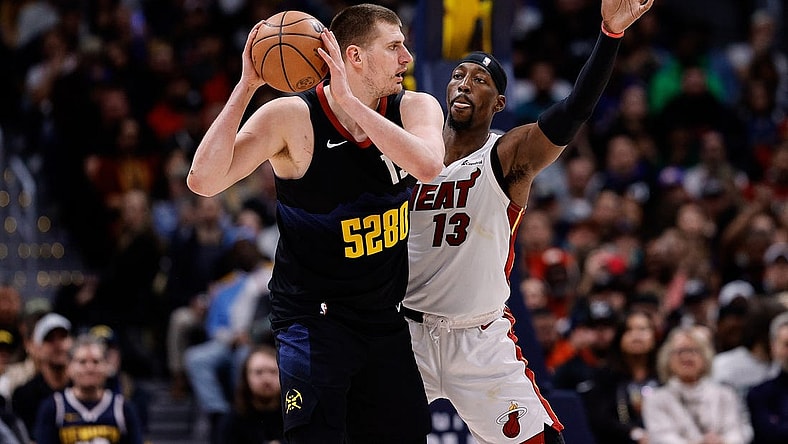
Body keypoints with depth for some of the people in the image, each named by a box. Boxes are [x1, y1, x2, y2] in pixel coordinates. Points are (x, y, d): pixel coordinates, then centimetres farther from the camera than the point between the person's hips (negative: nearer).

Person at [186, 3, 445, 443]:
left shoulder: (415, 109, -3)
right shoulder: (292, 118, -14)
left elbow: (427, 165, -26)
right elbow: (204, 181, -23)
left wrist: (348, 101, -30)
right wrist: (246, 88, -27)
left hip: (383, 319, 5)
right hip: (312, 319, -5)